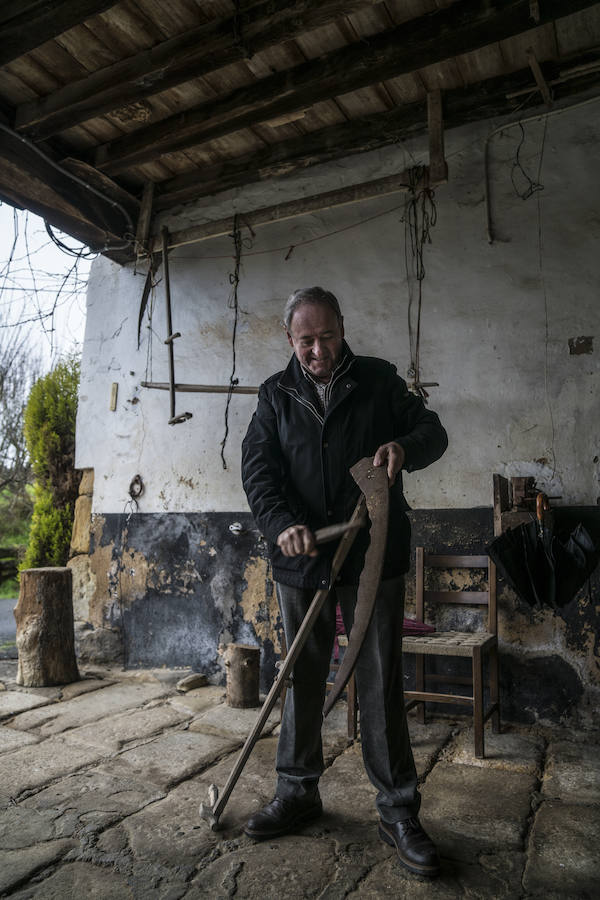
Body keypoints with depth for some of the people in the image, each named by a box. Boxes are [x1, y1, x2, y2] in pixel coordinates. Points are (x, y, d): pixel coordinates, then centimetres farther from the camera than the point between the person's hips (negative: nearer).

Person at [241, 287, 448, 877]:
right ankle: (297, 792, 32)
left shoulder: (379, 381, 4)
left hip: (373, 560, -2)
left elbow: (432, 432, 6)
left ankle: (397, 811, 19)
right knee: (301, 679, 14)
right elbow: (257, 469, -2)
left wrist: (406, 446, -18)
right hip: (300, 561, 2)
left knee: (380, 683, 3)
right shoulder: (275, 395, 7)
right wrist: (281, 524, -20)